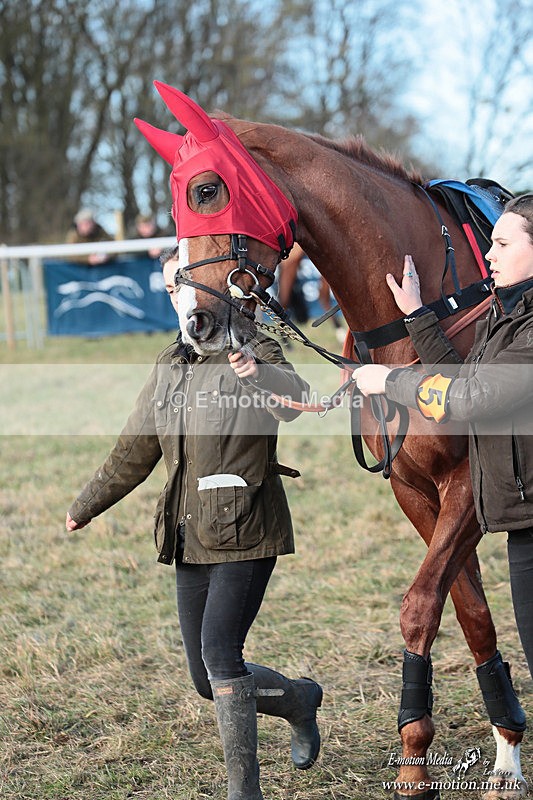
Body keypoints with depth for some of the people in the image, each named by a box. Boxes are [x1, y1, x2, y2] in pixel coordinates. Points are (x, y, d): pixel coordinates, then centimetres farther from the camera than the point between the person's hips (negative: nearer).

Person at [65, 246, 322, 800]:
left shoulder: (255, 351, -8)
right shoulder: (170, 366, 12)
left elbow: (293, 402, -31)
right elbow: (134, 452, 22)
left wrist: (258, 374, -51)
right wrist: (87, 505, 29)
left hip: (246, 533, -7)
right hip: (191, 540, 7)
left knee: (219, 652, -19)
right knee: (208, 681, 9)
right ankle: (299, 700, 36)